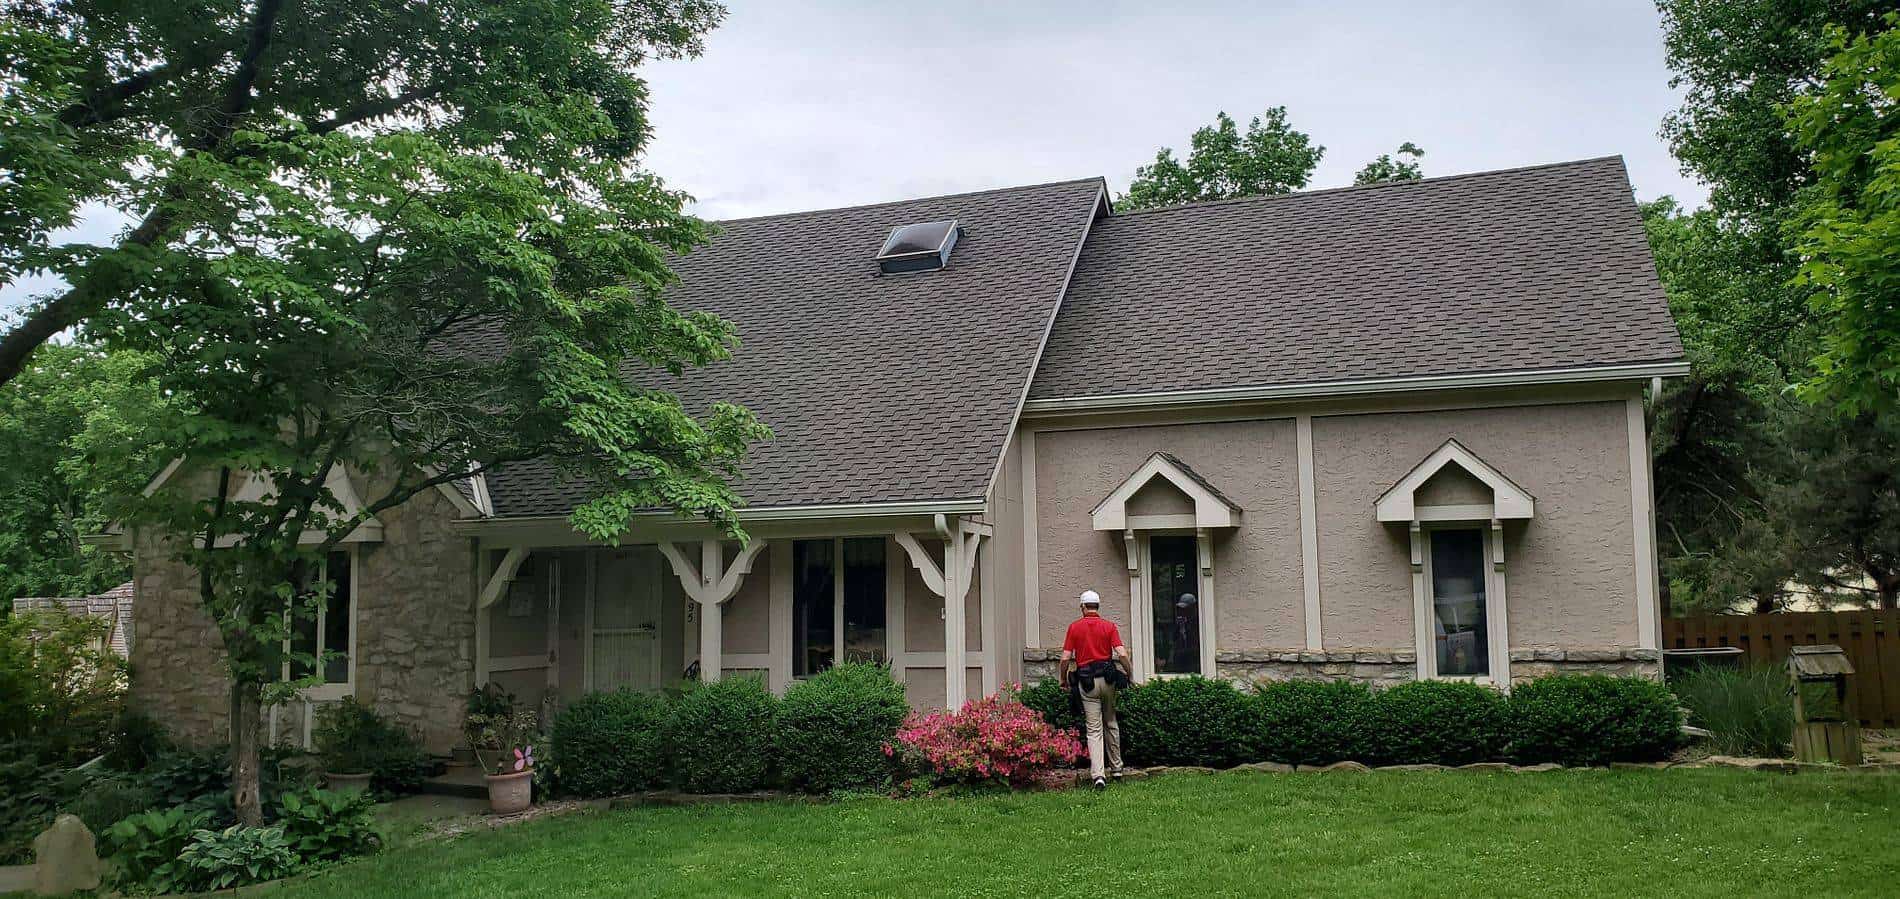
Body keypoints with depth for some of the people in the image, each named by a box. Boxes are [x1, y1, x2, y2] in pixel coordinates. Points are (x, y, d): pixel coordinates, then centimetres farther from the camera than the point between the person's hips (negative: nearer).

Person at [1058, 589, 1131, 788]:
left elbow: (1066, 658, -1)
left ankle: (1098, 774, -14)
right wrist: (1129, 676, 5)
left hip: (1086, 682, -1)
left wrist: (1064, 681, 12)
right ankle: (1116, 768, 29)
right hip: (1107, 678, 1)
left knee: (1093, 729, -1)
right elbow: (1122, 654, -7)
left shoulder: (1074, 627, 2)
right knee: (1111, 724, 19)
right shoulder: (1109, 626, 3)